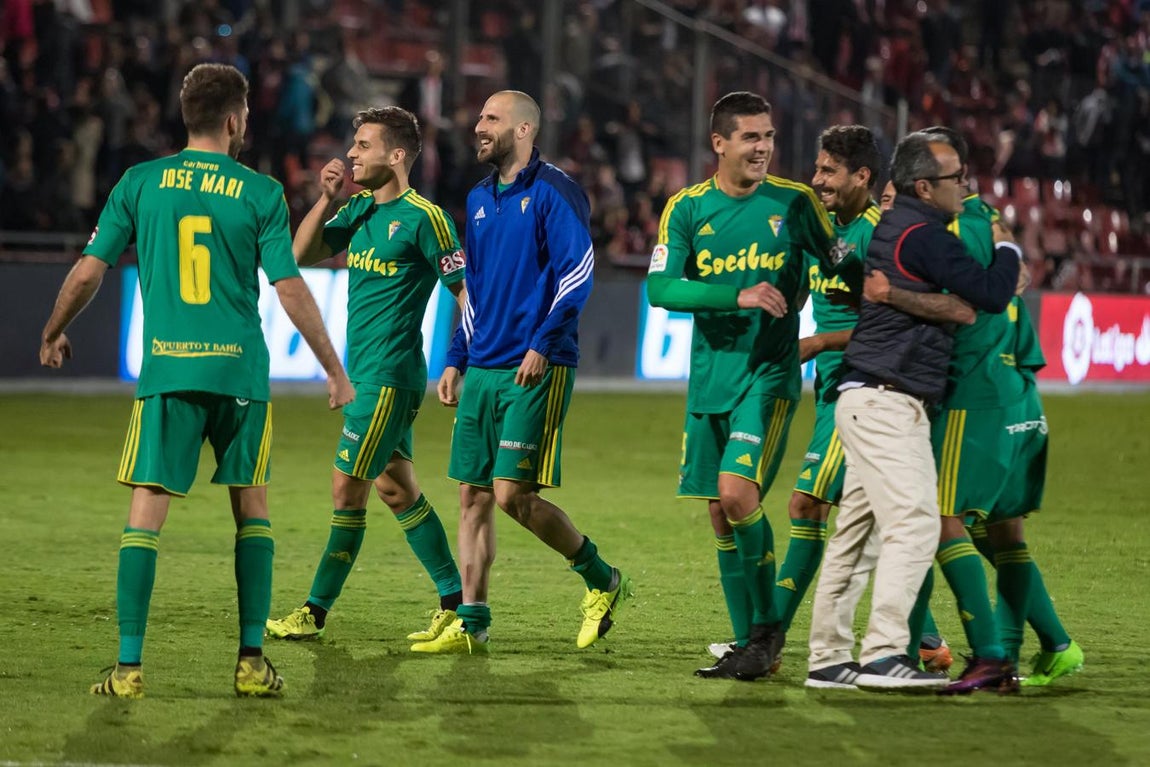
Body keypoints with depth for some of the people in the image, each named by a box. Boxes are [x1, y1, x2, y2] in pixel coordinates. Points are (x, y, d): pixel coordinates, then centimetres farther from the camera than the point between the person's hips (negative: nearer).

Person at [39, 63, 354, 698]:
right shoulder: (260, 192, 0)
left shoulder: (140, 183, 3)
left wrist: (53, 334, 22)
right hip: (240, 371, 0)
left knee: (145, 511, 0)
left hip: (165, 370, 0)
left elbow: (89, 270, 5)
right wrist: (334, 370, 8)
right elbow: (290, 289, -2)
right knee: (251, 508, 13)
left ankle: (129, 666, -6)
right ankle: (252, 661, 11)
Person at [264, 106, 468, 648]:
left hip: (390, 378, -9)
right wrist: (326, 198, -4)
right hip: (362, 374, 9)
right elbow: (302, 255, 9)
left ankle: (315, 612, 1)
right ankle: (455, 601, 18)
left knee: (347, 489, -5)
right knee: (396, 489, 12)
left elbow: (466, 289, -11)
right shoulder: (358, 208, 11)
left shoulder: (423, 217, -12)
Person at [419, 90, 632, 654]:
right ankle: (471, 625, 8)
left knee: (513, 494, -11)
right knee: (473, 495, 4)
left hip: (535, 371, -8)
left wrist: (542, 343, -20)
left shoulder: (552, 191, -7)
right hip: (482, 368, 8)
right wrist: (456, 361, 18)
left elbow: (578, 270, -14)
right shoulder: (480, 199, 17)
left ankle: (603, 582, 8)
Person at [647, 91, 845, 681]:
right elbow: (660, 288, -10)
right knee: (720, 515, 5)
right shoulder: (686, 208, 2)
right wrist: (739, 295, -20)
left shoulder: (794, 202, -1)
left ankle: (768, 626, -2)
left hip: (769, 373, -3)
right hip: (709, 377, 3)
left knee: (737, 492, -19)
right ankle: (747, 643, 16)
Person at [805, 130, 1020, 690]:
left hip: (871, 403, 10)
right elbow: (989, 295, -14)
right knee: (915, 524, -16)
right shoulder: (922, 235, -13)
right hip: (887, 403, -10)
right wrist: (1007, 249, 4)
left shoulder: (893, 225, 17)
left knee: (853, 531, 11)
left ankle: (826, 655, 14)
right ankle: (883, 654, -23)